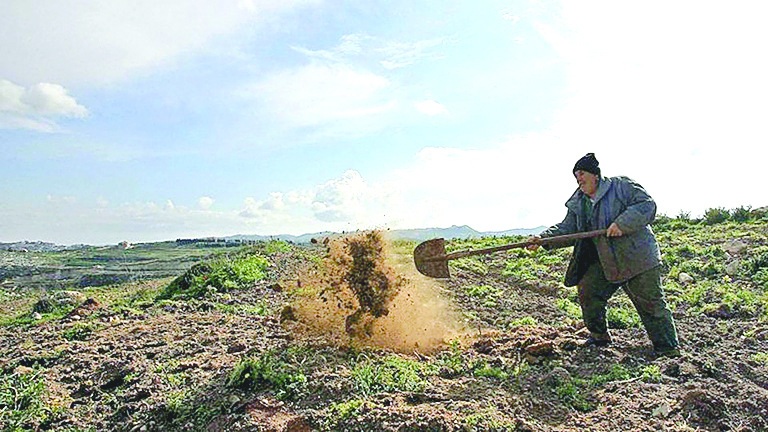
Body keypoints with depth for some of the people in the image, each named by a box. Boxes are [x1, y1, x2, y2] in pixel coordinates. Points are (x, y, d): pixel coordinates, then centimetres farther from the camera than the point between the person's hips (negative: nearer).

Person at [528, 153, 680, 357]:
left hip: (638, 258, -6)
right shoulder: (577, 204, 7)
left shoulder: (621, 185, -9)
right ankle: (599, 337, 24)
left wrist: (623, 223, -28)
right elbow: (566, 229, 3)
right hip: (605, 262, 6)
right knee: (588, 291, 4)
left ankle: (669, 350, 16)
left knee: (651, 305, 1)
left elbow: (647, 205, -16)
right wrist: (543, 238, -14)